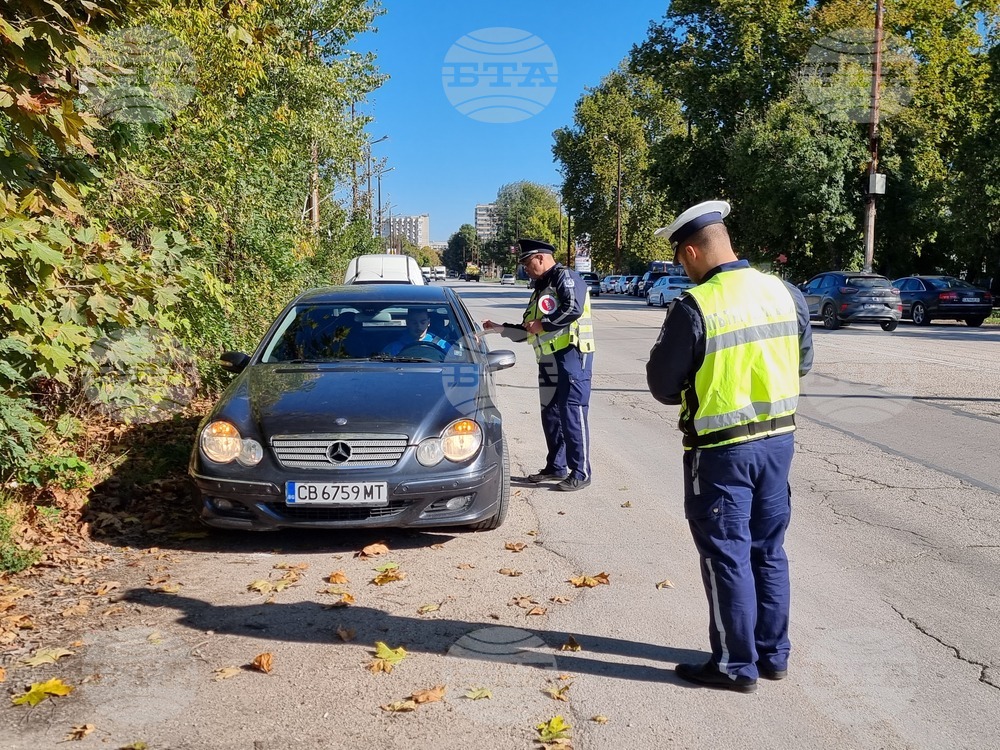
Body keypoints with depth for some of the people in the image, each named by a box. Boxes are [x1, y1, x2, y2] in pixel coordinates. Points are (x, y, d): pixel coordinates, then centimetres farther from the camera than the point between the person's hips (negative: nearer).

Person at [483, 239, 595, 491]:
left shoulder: (565, 278, -6)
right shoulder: (540, 289, 23)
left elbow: (573, 309, -24)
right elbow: (526, 330, 27)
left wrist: (542, 325, -15)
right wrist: (499, 328, 19)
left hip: (571, 356, -10)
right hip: (548, 360, 10)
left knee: (572, 415, -8)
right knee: (550, 414, 13)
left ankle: (581, 473, -1)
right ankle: (556, 466, 25)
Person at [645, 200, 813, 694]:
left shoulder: (694, 307, -19)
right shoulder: (784, 293, 0)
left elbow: (663, 386, -11)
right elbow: (803, 361, 12)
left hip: (722, 449, -6)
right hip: (778, 438, 6)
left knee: (727, 556, 7)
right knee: (769, 551, 18)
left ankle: (736, 666, 18)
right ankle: (773, 654, 30)